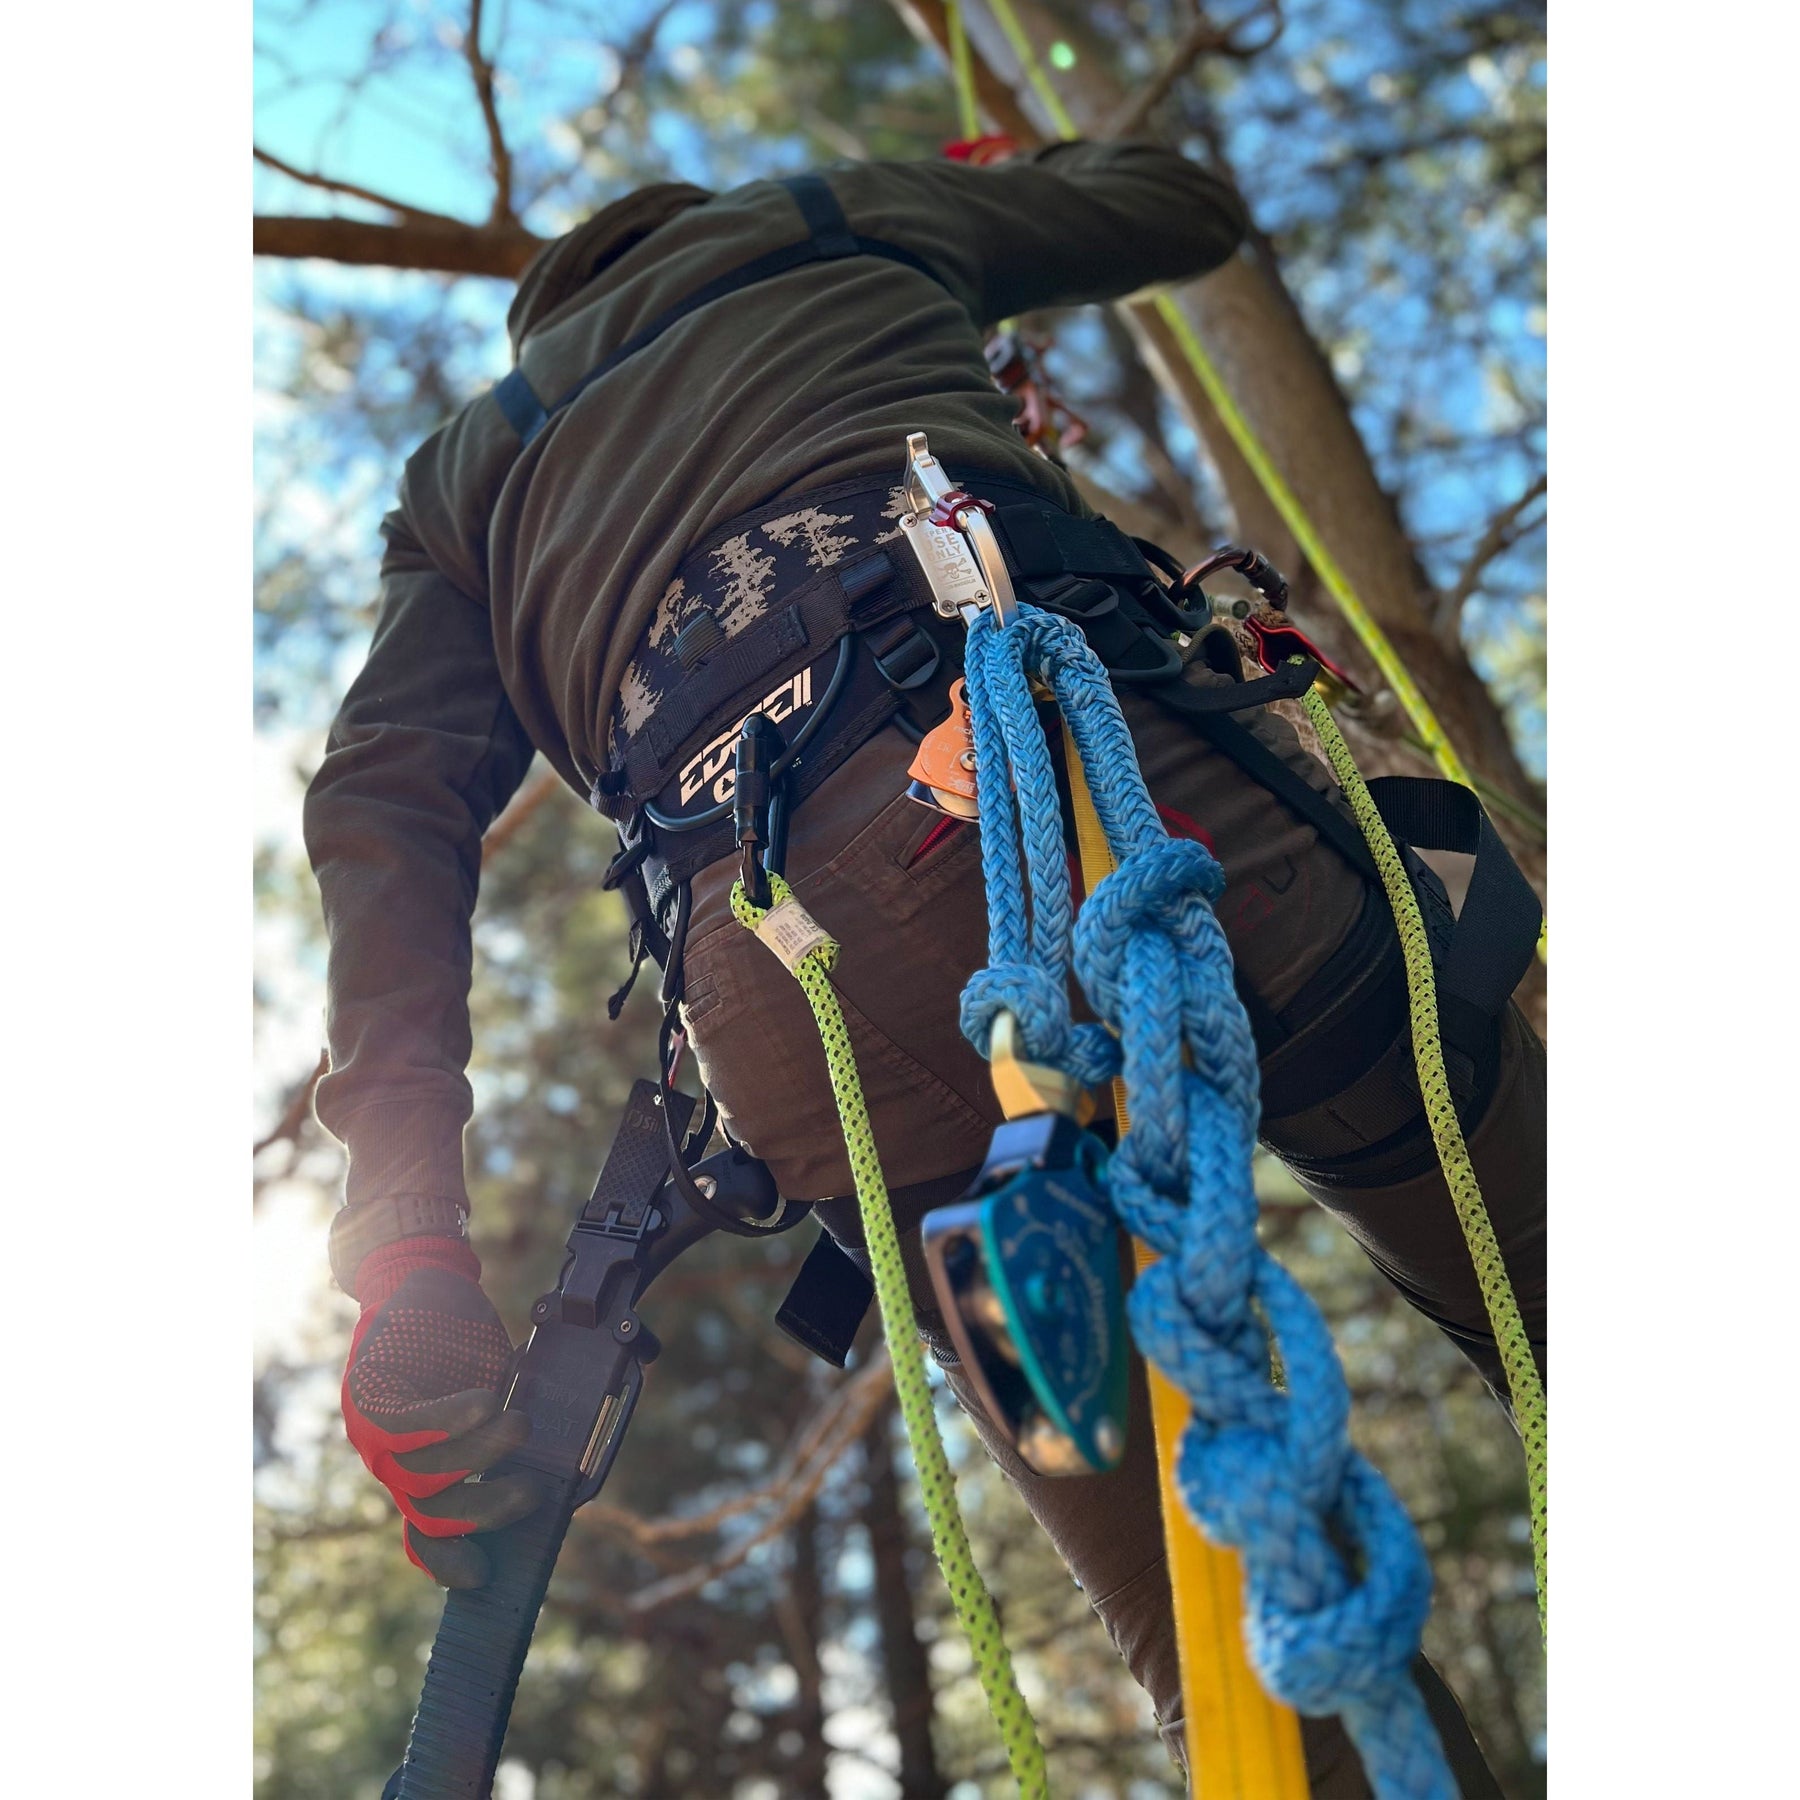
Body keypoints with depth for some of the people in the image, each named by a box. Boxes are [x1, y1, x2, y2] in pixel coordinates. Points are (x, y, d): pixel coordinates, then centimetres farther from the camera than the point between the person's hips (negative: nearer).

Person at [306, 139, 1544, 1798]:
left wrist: (406, 1239, 9)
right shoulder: (835, 223, 34)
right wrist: (1034, 176, 67)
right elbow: (1188, 203, 45)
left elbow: (382, 810, 17)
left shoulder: (462, 480, 36)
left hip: (775, 974, 2)